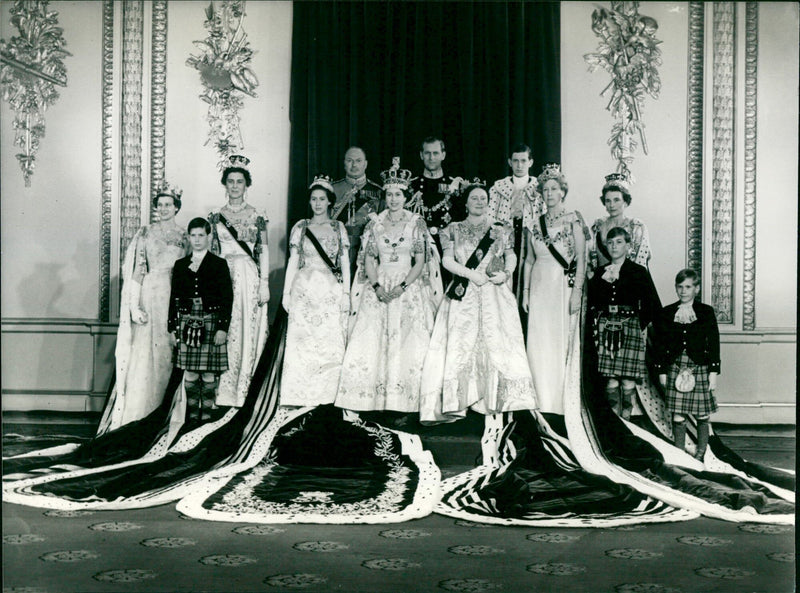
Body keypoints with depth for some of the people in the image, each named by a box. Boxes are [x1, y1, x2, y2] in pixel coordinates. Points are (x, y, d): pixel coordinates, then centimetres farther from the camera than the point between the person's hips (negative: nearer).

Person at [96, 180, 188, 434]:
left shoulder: (184, 237, 11)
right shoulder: (145, 233, 3)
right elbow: (136, 270, -3)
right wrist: (134, 306, -12)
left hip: (175, 300, 2)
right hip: (149, 296, -2)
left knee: (167, 355, 1)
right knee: (143, 354, -5)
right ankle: (134, 415, -1)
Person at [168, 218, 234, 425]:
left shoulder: (219, 264, 3)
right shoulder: (180, 265, 12)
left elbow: (227, 298, -1)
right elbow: (174, 298, 12)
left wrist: (223, 328, -9)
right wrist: (172, 328, 6)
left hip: (210, 322, -2)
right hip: (187, 322, 3)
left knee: (209, 374, -1)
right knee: (189, 374, 3)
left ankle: (206, 415, 7)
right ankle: (192, 415, 11)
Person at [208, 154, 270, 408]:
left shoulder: (257, 216, 6)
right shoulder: (216, 216, 10)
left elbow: (264, 251, 4)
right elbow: (210, 250, 10)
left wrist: (265, 283, -4)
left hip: (249, 278, -1)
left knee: (247, 330, -2)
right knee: (223, 332, -2)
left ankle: (243, 389, 3)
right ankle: (223, 390, 2)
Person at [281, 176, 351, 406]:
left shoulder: (338, 228, 9)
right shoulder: (300, 228, 9)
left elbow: (345, 262, 8)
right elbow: (293, 261, 9)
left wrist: (346, 293, 1)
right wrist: (286, 292, 4)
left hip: (331, 291, 0)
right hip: (304, 289, 0)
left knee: (331, 341, -4)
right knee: (301, 340, -4)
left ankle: (327, 394, 1)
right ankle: (300, 395, 1)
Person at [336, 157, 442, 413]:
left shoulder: (416, 223, 2)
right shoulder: (375, 224, 9)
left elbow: (421, 261, -2)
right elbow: (369, 260, 7)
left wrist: (402, 287, -14)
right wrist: (377, 286, -9)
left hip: (408, 289, -2)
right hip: (378, 289, 2)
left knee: (406, 342, -7)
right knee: (372, 341, -6)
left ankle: (402, 403, -6)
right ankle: (373, 399, -3)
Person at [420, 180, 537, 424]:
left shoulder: (501, 229, 14)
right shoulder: (454, 230, 12)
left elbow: (511, 256, 10)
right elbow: (447, 260, 2)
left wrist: (506, 273, -11)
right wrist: (471, 274, -12)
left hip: (495, 294, 1)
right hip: (464, 294, 0)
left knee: (497, 341, -8)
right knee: (462, 343, -7)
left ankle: (497, 399, -7)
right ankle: (455, 403, -8)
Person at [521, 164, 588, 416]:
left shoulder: (573, 219, 0)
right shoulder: (534, 222, 12)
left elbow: (581, 258, -5)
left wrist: (577, 291, -12)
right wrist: (525, 291, 9)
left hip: (564, 284, -3)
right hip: (540, 286, 4)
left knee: (563, 338, -2)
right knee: (538, 342, -1)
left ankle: (563, 401, 7)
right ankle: (543, 400, 7)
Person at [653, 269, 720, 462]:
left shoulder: (706, 312, 3)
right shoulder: (666, 313, 6)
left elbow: (713, 343, 3)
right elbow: (660, 344, 8)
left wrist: (713, 372, -2)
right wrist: (662, 371, 4)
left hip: (699, 367, -1)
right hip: (675, 368, 1)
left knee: (702, 415, 5)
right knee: (677, 416, 1)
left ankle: (700, 453, 20)